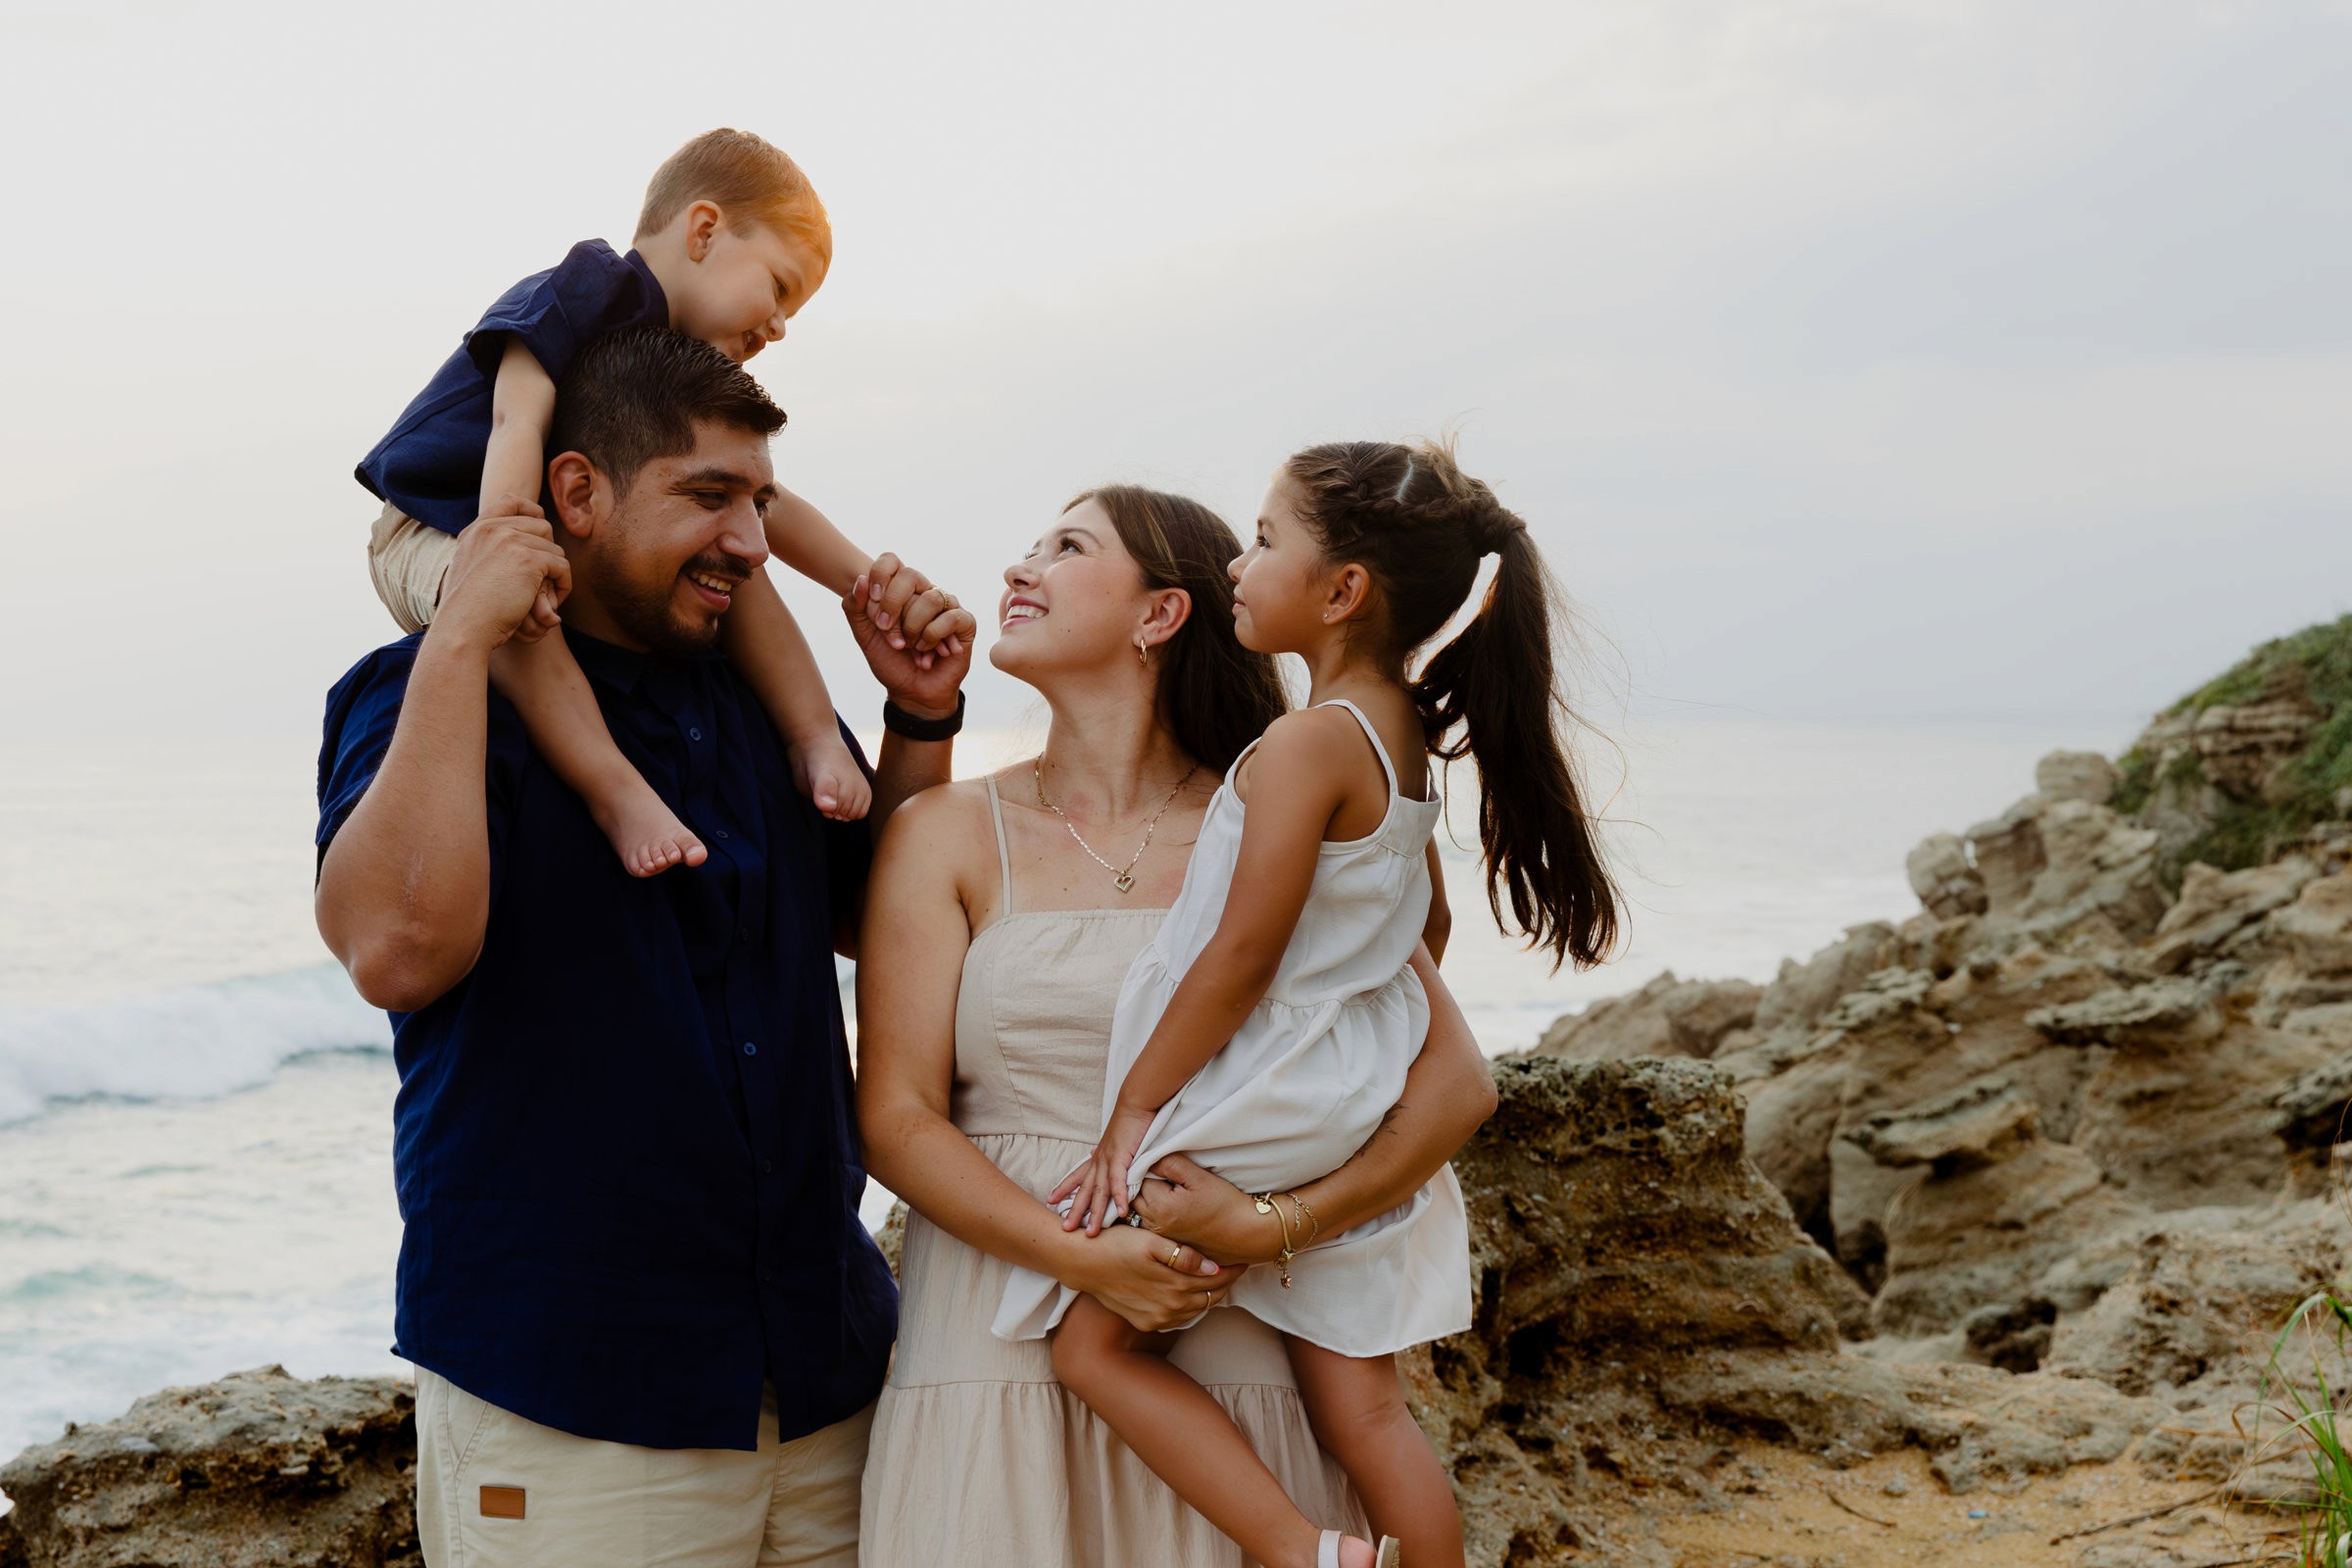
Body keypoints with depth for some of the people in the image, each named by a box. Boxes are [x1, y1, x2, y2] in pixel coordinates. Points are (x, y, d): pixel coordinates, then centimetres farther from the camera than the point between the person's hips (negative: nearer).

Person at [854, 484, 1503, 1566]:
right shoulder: (947, 837, 4)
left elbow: (1457, 1082, -1)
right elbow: (894, 1116, -2)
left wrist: (1274, 1227, -14)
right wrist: (1083, 1257, -16)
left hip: (1227, 1345, 0)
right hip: (1001, 1344, 0)